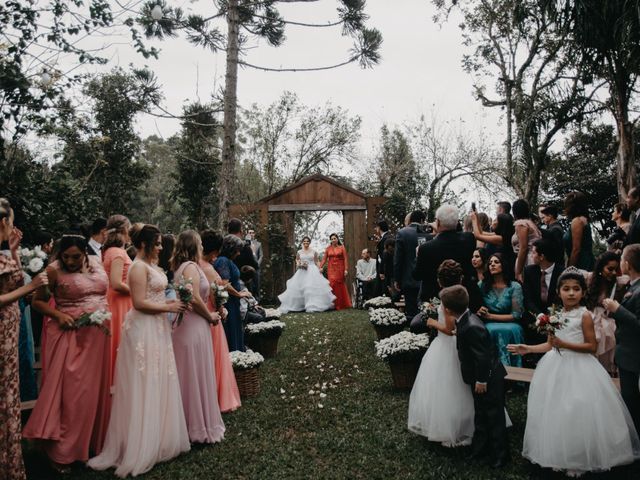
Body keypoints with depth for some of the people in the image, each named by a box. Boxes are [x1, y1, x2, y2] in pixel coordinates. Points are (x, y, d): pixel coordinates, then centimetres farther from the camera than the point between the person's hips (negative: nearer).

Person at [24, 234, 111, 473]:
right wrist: (58, 315, -16)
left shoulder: (96, 263, 5)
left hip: (98, 334, 5)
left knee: (94, 387, 12)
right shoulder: (54, 270, -8)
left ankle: (92, 440, 27)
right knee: (70, 389, -2)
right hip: (70, 333, -4)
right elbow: (37, 301, -1)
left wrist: (106, 316, 5)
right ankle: (61, 450, 12)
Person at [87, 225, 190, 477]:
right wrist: (168, 308, -14)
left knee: (157, 385, 15)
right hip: (143, 330, -9)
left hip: (157, 328, 9)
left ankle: (157, 438, 27)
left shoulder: (151, 266, 13)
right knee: (144, 387, -1)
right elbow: (139, 303, -21)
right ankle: (139, 448, 11)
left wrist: (169, 303, 5)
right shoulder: (139, 267, -15)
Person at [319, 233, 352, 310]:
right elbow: (324, 259, 4)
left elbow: (345, 259, -2)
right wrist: (320, 267, -8)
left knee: (340, 285, 0)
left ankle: (341, 304, 9)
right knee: (332, 284, -6)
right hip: (331, 269, 1)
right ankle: (334, 304, 1)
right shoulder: (328, 248, 8)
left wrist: (346, 269, -10)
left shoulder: (342, 247, 3)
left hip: (340, 269, -1)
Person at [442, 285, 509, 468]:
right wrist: (454, 328, 3)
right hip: (482, 378, 10)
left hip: (489, 379, -10)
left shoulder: (471, 327, -33)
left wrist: (481, 381, -19)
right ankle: (479, 449, 37)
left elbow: (482, 357, -29)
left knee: (494, 418, 8)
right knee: (481, 415, 22)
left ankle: (499, 457, 23)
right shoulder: (466, 320, -3)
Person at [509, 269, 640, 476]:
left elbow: (592, 346, -12)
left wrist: (564, 344, -21)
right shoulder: (555, 315, 6)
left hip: (578, 368, -6)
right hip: (556, 367, 6)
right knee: (554, 412, 11)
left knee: (577, 414, -1)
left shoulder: (584, 315, -10)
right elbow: (550, 345, 10)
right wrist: (528, 348, -1)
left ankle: (579, 461, 18)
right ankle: (558, 456, 28)